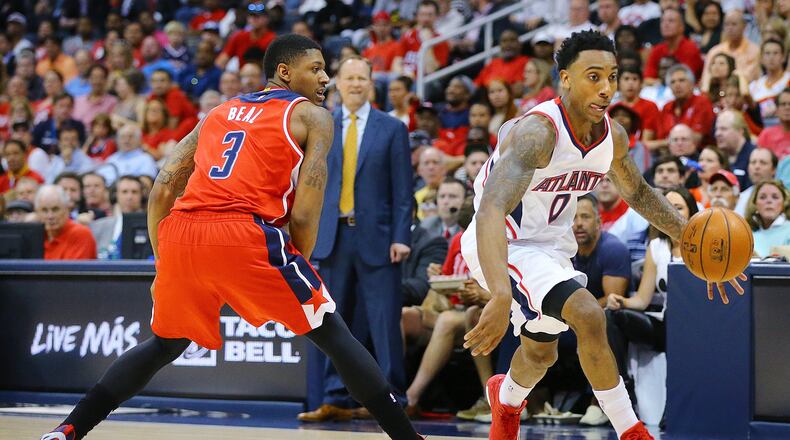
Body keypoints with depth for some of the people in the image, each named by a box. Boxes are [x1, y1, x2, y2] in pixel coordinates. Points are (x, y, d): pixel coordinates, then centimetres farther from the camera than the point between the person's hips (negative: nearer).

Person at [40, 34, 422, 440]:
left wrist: (163, 266, 25)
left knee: (165, 344, 27)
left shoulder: (220, 112, 29)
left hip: (179, 233, 5)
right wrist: (299, 265, 15)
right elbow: (302, 216, 1)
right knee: (332, 335, 8)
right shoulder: (312, 116, 13)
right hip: (245, 233, -5)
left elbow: (162, 190, 21)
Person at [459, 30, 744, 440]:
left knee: (542, 352, 26)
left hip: (551, 245, 8)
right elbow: (491, 211, -46)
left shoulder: (613, 136, -7)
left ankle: (506, 397, 61)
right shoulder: (537, 131, -32)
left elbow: (638, 192, 15)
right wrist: (501, 296, -60)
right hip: (503, 247, -8)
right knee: (588, 315, -28)